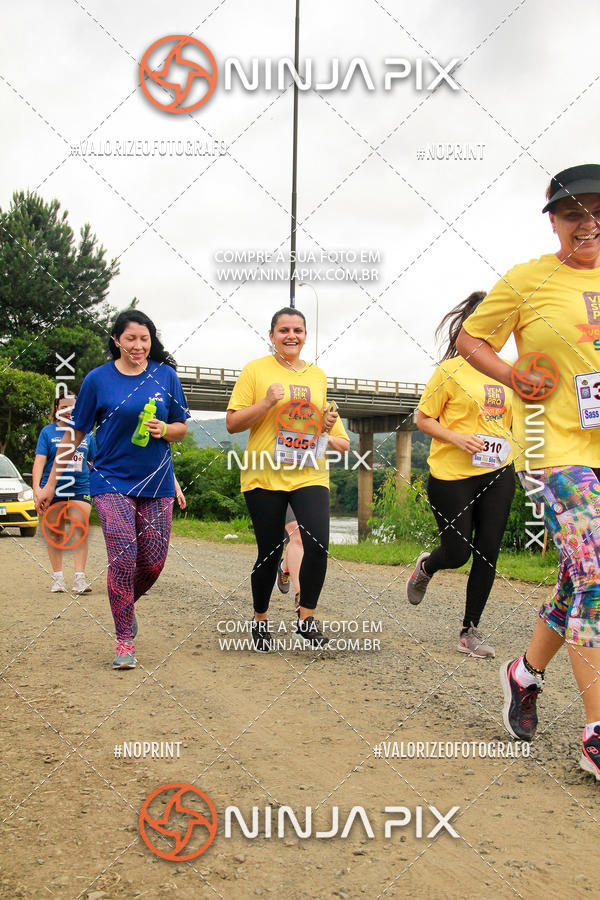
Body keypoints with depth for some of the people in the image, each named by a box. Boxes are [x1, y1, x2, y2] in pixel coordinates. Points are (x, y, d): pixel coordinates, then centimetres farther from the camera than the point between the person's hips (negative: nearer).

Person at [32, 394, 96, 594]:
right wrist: (36, 486, -16)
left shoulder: (86, 434, 10)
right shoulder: (48, 432, 4)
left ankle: (79, 578, -10)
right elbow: (39, 460, -4)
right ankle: (57, 578, 14)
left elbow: (93, 463, 19)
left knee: (81, 529, -11)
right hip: (52, 489, -1)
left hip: (80, 488, 1)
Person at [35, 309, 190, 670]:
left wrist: (163, 429, -13)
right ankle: (125, 642, 0)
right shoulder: (98, 379, -1)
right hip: (112, 480, -2)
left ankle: (127, 603, 36)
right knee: (123, 556, -14)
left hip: (156, 481, 3)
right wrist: (50, 483, 7)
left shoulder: (166, 376, 3)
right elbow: (76, 434, 5)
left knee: (154, 562, 2)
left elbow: (182, 428, 11)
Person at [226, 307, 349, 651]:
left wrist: (331, 426, 5)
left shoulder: (318, 375, 15)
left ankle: (307, 617, 5)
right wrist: (266, 402, -16)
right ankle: (260, 620, 26)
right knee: (270, 553, 4)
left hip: (310, 475, 3)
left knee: (318, 544, -14)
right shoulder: (255, 370, 1)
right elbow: (232, 423, -2)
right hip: (264, 476, -3)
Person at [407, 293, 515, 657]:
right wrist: (457, 438, -17)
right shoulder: (450, 371, -5)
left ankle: (471, 631, 15)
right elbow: (423, 418, -3)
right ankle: (427, 566, 35)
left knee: (487, 553, 2)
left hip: (498, 475, 5)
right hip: (452, 475, -4)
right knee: (457, 552, -2)